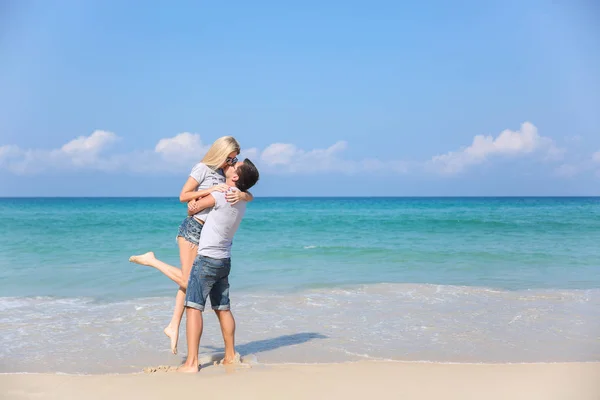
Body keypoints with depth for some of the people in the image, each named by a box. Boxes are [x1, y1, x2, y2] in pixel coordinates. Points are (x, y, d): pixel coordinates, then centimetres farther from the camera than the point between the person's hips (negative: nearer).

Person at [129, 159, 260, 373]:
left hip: (207, 259, -8)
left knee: (193, 307, -7)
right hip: (224, 260, 8)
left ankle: (191, 363, -9)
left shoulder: (222, 194, -17)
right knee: (223, 309, 14)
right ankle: (230, 356, 21)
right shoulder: (241, 200, 7)